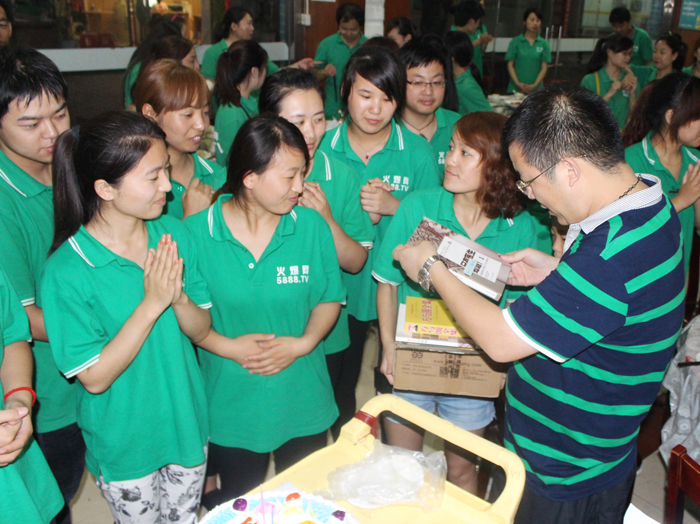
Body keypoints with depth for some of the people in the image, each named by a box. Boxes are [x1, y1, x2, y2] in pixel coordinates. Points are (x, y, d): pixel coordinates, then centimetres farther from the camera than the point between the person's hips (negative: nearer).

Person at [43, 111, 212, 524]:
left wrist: (178, 297, -27)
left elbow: (202, 331, -6)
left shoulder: (175, 234, -11)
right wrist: (151, 304, -30)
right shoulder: (68, 270, -24)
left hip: (187, 423, 4)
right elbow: (95, 378, -22)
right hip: (124, 443, -4)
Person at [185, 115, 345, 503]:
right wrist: (228, 346, -20)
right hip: (231, 408, -1)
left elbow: (329, 299, -1)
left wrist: (303, 343, -17)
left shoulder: (311, 226, -9)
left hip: (303, 402, 2)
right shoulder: (197, 232, -14)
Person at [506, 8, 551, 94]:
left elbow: (544, 68, 2)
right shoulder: (515, 42, 4)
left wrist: (535, 85, -13)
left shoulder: (544, 44, 6)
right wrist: (517, 83, -12)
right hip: (515, 88, -1)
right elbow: (510, 65, 1)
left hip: (535, 89, 1)